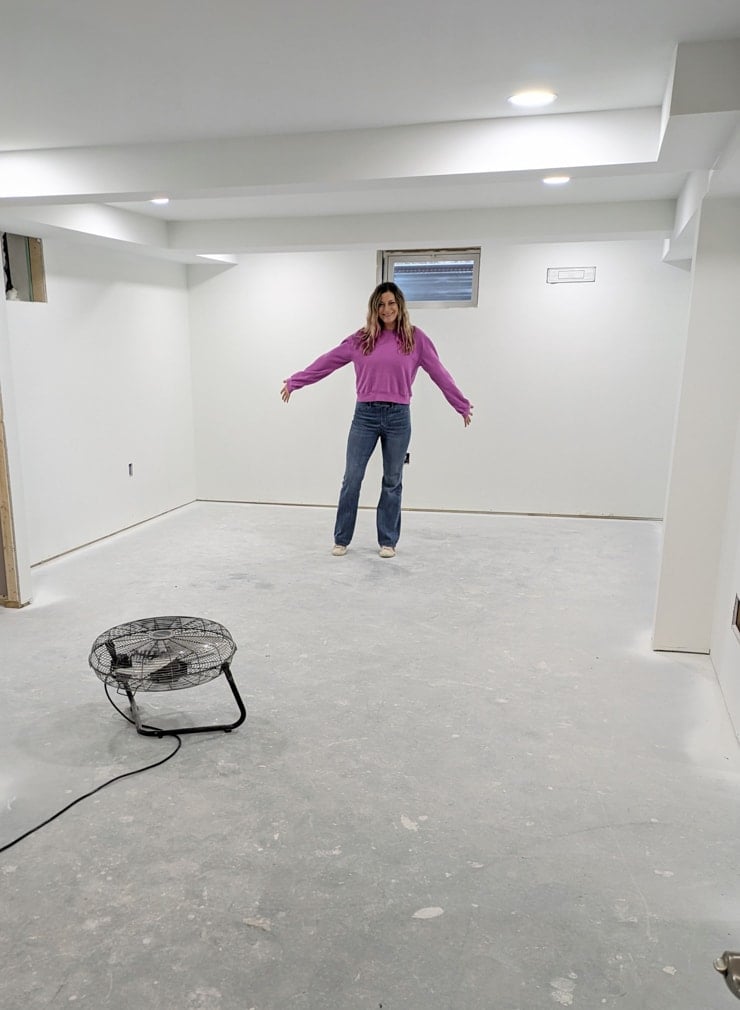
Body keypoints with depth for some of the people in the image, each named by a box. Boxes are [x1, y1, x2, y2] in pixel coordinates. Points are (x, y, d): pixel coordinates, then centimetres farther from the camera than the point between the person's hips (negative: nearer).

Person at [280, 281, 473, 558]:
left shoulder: (415, 338, 4)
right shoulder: (361, 339, 6)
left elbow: (439, 373, 7)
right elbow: (327, 362, 10)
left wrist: (461, 405, 12)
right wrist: (295, 381, 12)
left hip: (398, 417, 0)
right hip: (365, 415, 1)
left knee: (392, 481, 8)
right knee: (352, 479, 2)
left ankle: (388, 541, 20)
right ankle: (341, 539, 15)